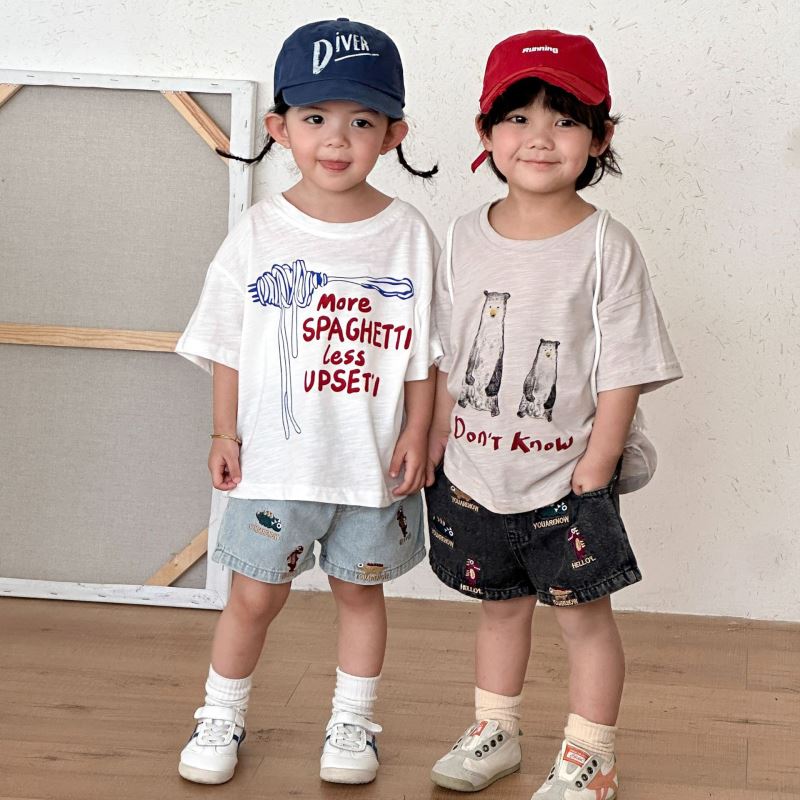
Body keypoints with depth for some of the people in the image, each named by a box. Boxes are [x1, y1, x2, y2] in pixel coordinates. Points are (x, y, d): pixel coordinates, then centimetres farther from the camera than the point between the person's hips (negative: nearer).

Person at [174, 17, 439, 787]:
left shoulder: (407, 235, -5)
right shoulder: (259, 232, -5)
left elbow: (424, 348, 0)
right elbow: (230, 346, 1)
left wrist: (417, 431, -5)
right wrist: (225, 432, 0)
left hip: (372, 459, 0)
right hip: (275, 457, 0)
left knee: (360, 589, 14)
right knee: (255, 595, 8)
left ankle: (352, 723, 30)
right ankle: (220, 719, 26)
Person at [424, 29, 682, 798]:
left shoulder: (606, 249, -13)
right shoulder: (466, 238, -1)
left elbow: (621, 379, -12)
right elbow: (444, 365, 6)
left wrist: (590, 480, -14)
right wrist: (434, 458, 4)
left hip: (564, 484, -4)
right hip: (474, 480, 4)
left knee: (584, 614, 8)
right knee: (499, 605, 20)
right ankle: (494, 733, 38)